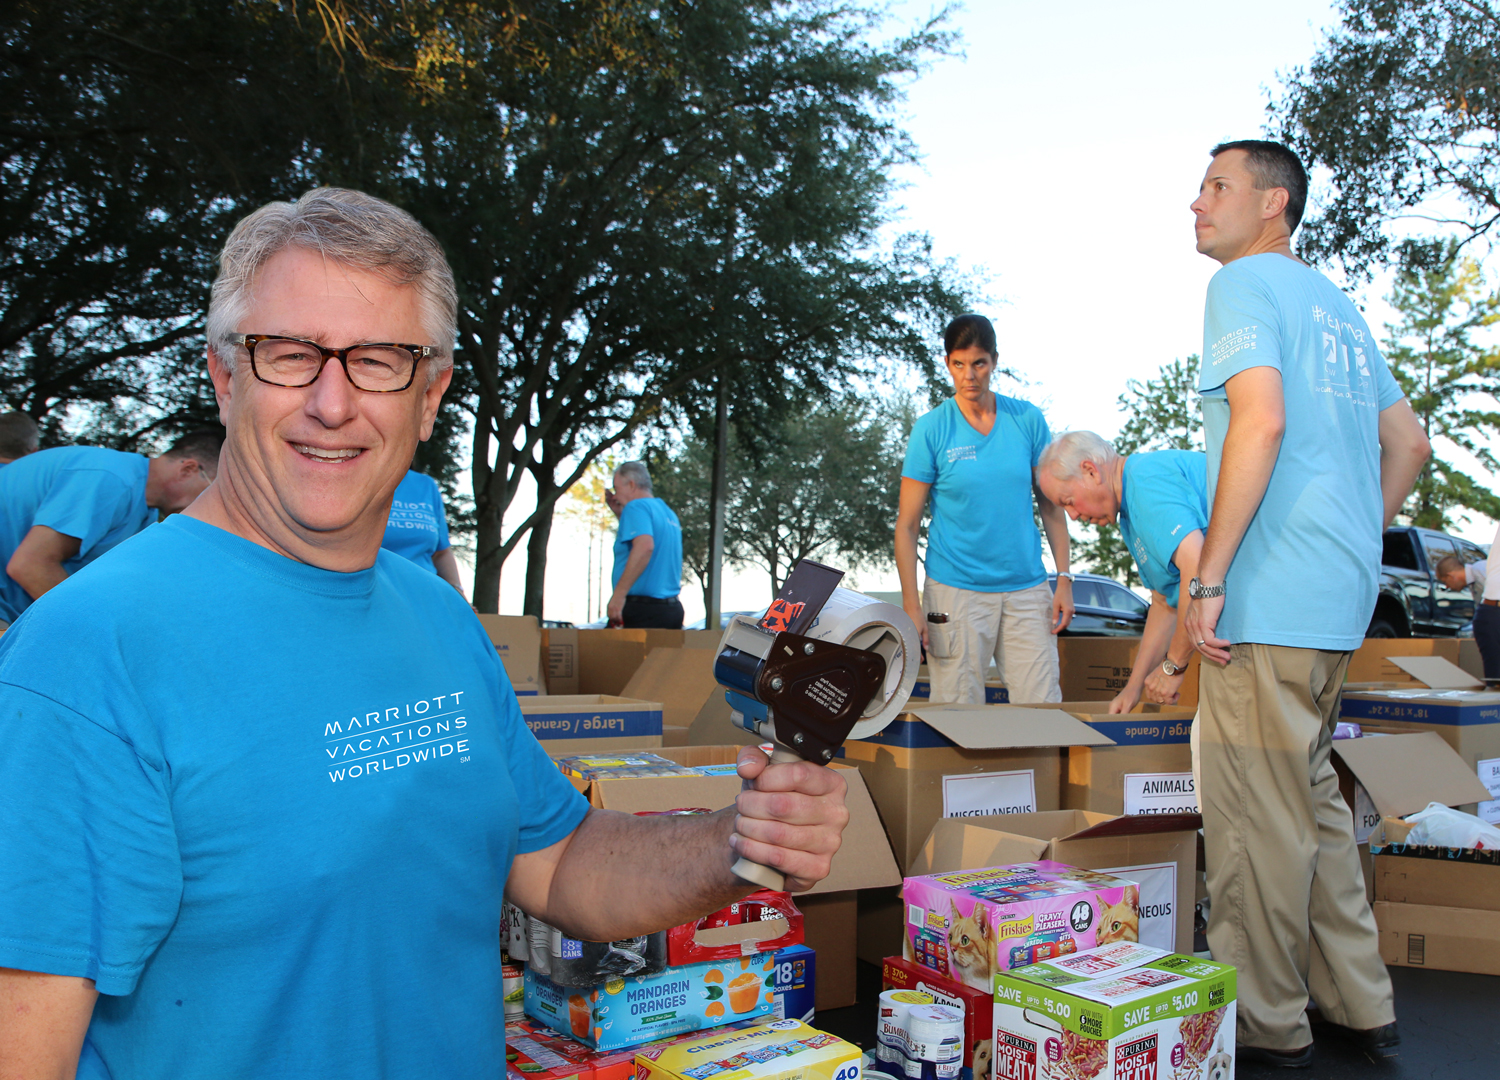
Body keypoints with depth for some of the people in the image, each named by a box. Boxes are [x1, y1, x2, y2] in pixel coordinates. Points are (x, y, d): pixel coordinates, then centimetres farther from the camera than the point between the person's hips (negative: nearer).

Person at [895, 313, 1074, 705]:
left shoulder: (1027, 419, 5)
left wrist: (1064, 579, 5)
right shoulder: (931, 429, -2)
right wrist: (911, 604, -8)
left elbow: (1051, 505, 11)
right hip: (955, 590, -2)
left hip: (1026, 587, 2)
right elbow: (906, 524, -2)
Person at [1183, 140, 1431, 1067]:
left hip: (1273, 597, -9)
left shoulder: (1248, 281, -5)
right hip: (1342, 597, 9)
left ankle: (1266, 1024, 9)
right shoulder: (1341, 308, 21)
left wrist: (1208, 579, -19)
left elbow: (1260, 418, -20)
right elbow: (1408, 443, 24)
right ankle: (1358, 1005, 25)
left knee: (1256, 812, -1)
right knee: (1310, 796, 17)